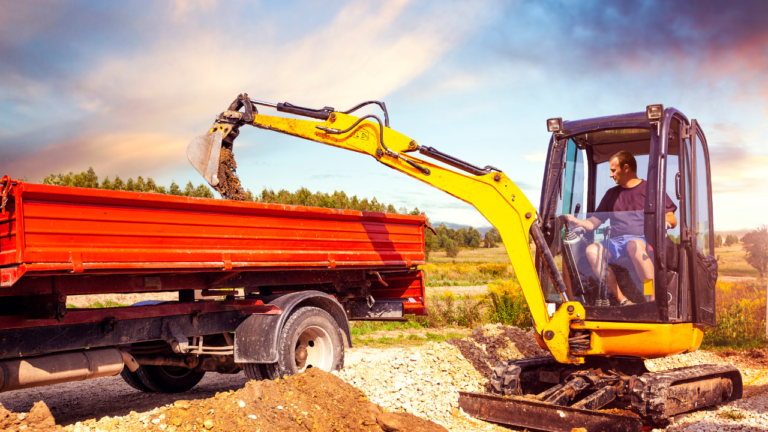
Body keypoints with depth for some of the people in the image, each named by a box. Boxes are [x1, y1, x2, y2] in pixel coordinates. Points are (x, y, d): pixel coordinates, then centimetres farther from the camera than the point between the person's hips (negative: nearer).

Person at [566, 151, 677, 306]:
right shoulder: (611, 194, 27)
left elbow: (672, 220, 8)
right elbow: (594, 222, 22)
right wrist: (577, 222, 2)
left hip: (643, 239, -4)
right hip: (616, 242, 4)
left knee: (634, 245, -40)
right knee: (592, 249, -28)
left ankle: (655, 298, -39)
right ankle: (622, 300, -33)